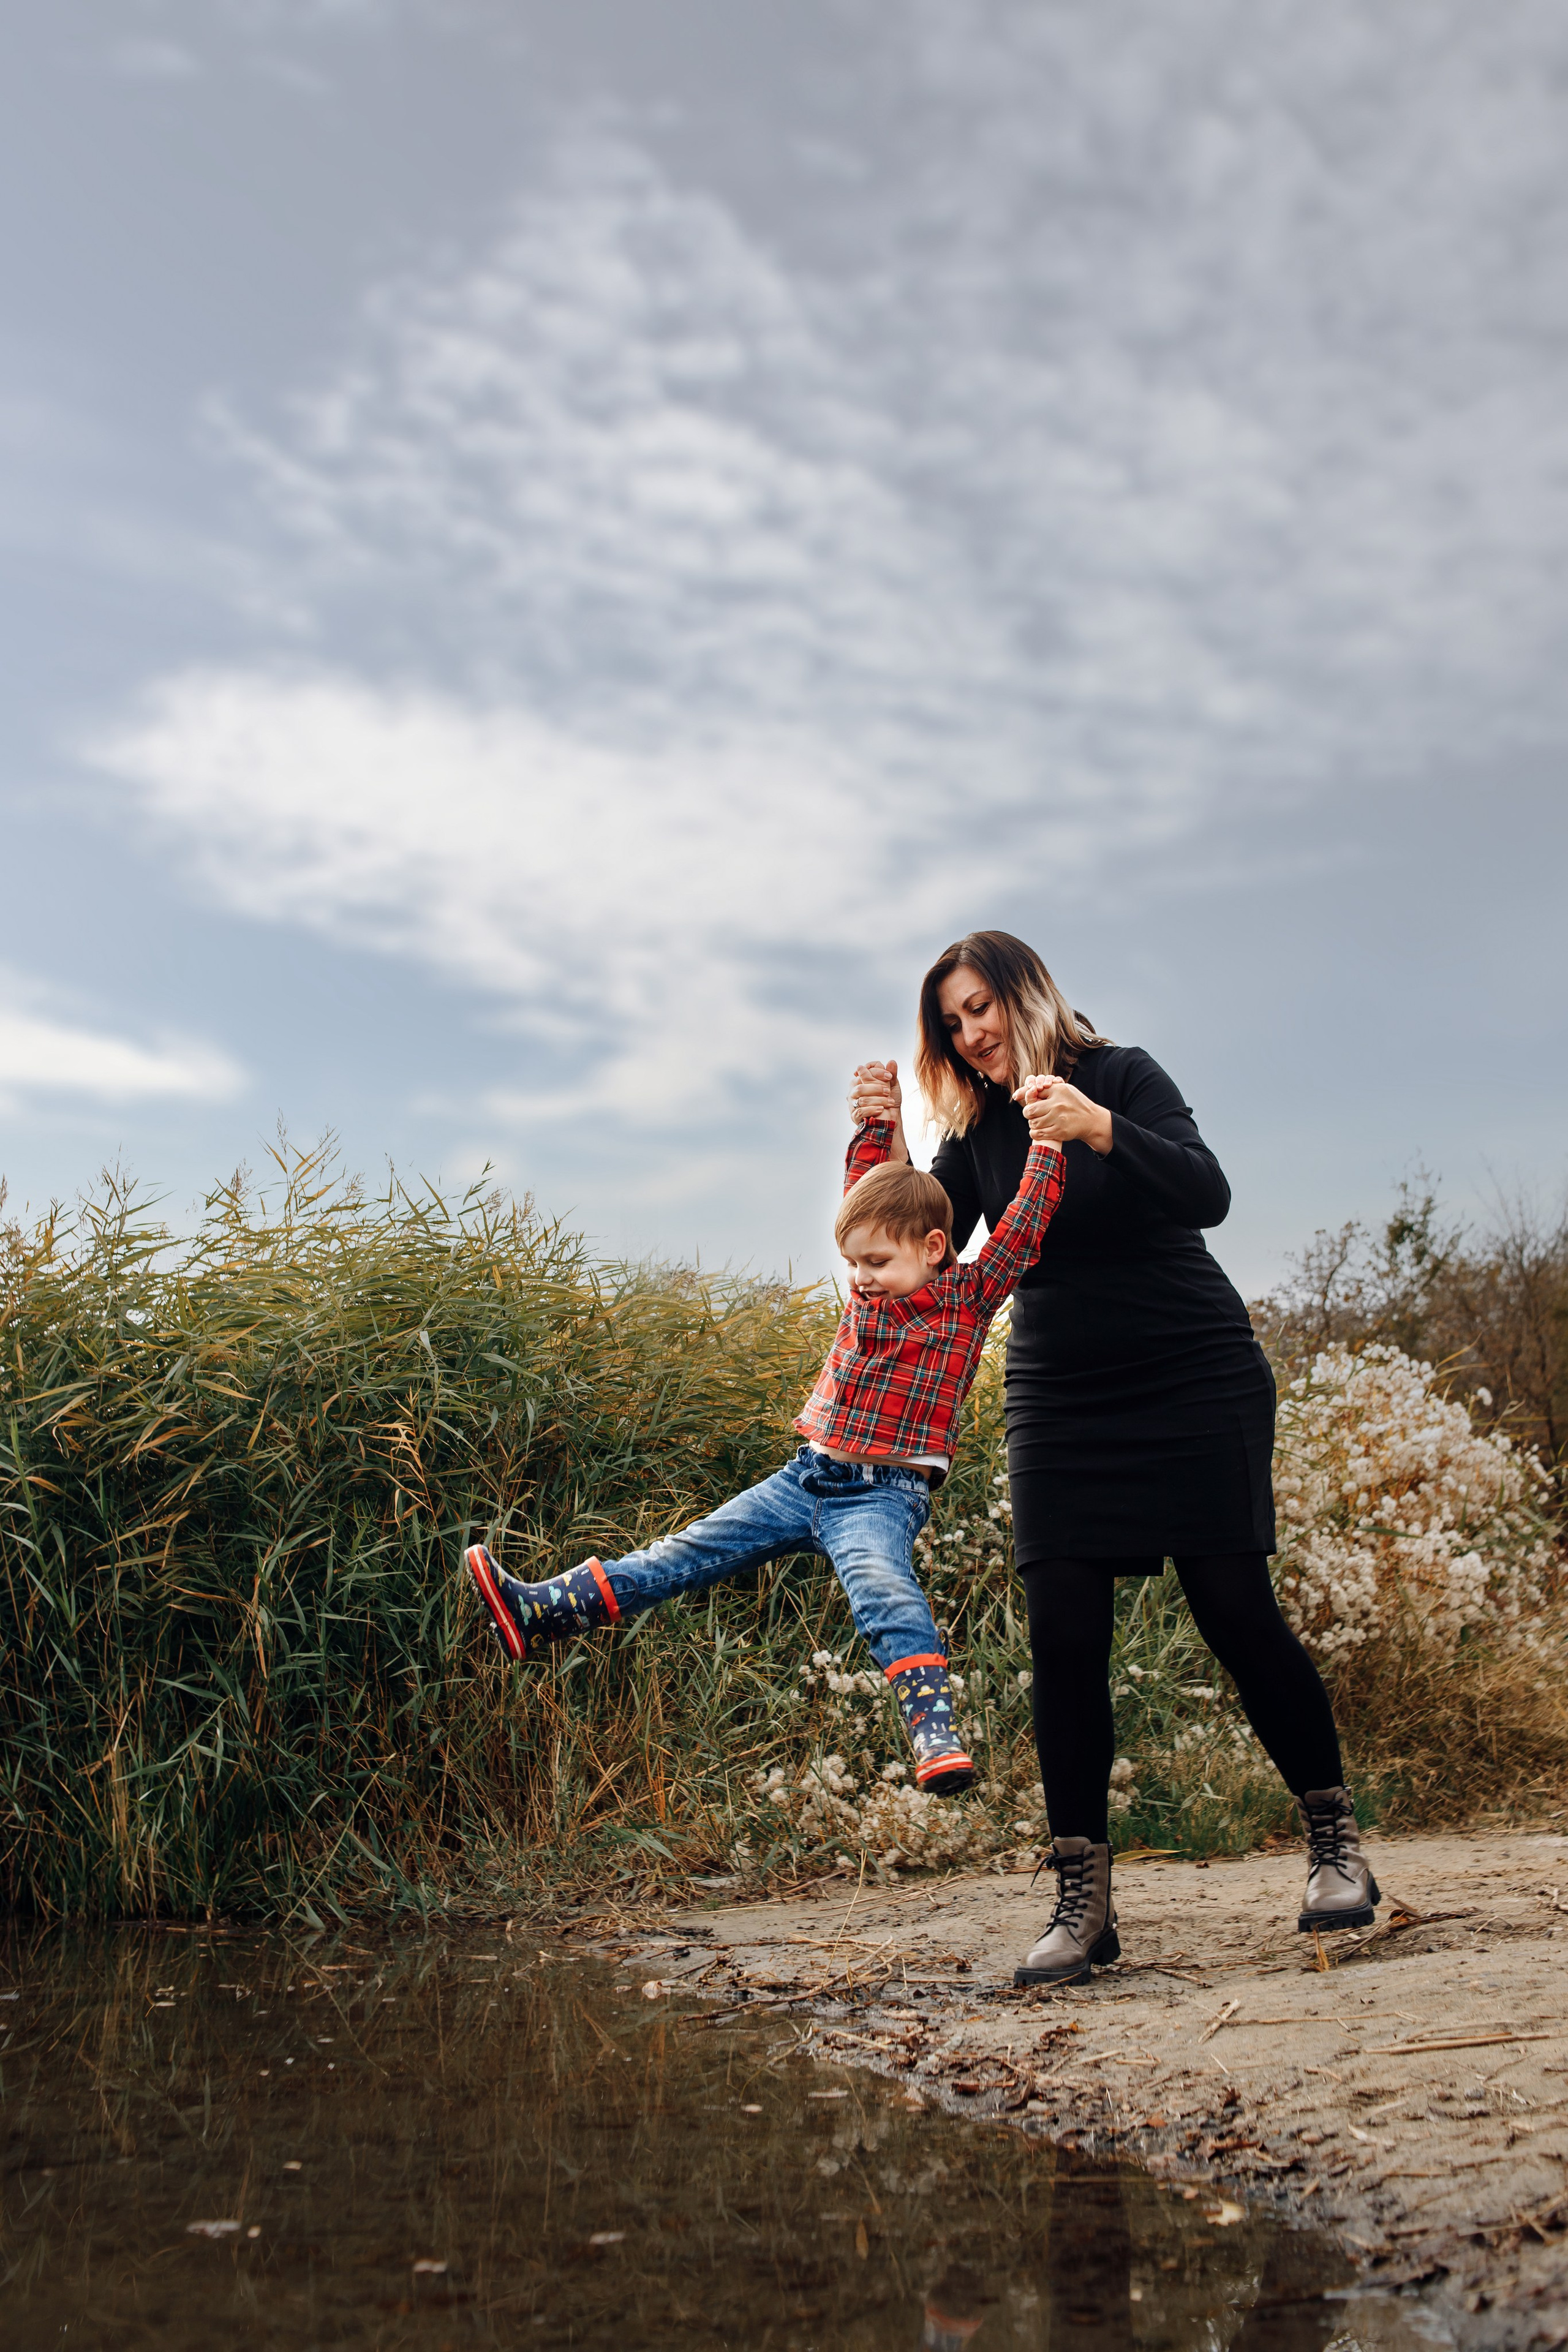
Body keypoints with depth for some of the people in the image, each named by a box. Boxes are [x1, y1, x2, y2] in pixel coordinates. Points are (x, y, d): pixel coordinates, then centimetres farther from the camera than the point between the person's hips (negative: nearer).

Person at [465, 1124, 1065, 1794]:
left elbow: (1025, 1220, -6)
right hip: (805, 1478, 6)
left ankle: (936, 1733, -47)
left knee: (879, 1583, -34)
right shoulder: (870, 1287, 12)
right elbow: (861, 1181, 19)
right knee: (688, 1552, 1)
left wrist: (1045, 1138, -2)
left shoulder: (968, 1296, -3)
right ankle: (538, 1613, -3)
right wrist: (876, 1121, 15)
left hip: (883, 1493, -6)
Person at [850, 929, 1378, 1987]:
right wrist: (884, 1138, -10)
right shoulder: (980, 1132, 8)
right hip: (1061, 1410, 4)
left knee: (1237, 1611, -6)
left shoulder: (1124, 1075, -5)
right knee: (1063, 1638, -6)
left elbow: (1207, 1194, -19)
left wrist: (1098, 1129, -36)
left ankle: (1336, 1842, 12)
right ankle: (1083, 1899, -1)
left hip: (1197, 1386, -4)